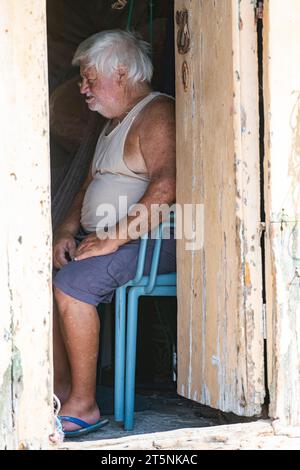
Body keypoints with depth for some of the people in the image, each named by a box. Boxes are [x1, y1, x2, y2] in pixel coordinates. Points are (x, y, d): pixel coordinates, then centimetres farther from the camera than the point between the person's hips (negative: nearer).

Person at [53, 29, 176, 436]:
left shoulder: (157, 114, -11)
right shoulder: (114, 123, 23)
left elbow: (166, 186, -26)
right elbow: (91, 185, 27)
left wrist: (113, 238, -25)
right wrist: (69, 230, 9)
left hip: (152, 240, -10)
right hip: (105, 239, 10)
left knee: (71, 283, -28)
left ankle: (84, 404, -22)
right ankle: (61, 386, 3)